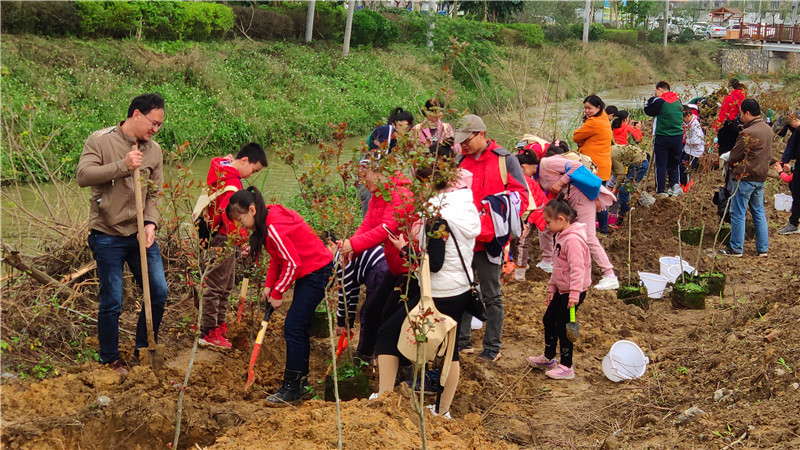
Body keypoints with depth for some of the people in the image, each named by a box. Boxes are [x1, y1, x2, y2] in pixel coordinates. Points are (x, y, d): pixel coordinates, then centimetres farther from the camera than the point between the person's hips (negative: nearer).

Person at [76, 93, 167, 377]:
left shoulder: (154, 151, 5)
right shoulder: (100, 141, -8)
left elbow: (154, 194, 5)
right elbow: (83, 175, -21)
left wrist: (150, 223, -12)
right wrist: (122, 166, -28)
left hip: (140, 235, 5)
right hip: (107, 236, -5)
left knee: (158, 292, 6)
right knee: (112, 302, 1)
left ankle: (143, 350, 26)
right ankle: (110, 359, 20)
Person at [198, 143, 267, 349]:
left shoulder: (222, 169, 12)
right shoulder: (231, 182, -22)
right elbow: (230, 216, -30)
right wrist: (242, 240, -31)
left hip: (224, 239, 11)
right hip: (222, 240, -11)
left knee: (226, 285, 20)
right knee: (215, 286, -4)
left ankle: (219, 325, 30)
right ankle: (208, 333, 2)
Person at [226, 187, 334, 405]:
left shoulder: (274, 228, -24)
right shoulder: (269, 220, 7)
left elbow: (292, 263, -23)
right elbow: (278, 258, 14)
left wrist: (278, 292, -13)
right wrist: (269, 286, 4)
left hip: (316, 271, -11)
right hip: (308, 271, 11)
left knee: (293, 327, -11)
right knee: (299, 326, 15)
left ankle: (291, 389, -7)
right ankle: (301, 381, 24)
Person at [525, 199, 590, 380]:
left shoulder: (573, 240, -23)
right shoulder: (561, 236, 10)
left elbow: (577, 268, -29)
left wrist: (574, 293, -32)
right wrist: (552, 288, 19)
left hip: (572, 292, -10)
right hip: (561, 290, 10)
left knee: (562, 326, -2)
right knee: (548, 320, 19)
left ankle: (566, 367, 11)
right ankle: (548, 358, 36)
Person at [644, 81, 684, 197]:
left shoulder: (659, 101, -11)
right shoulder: (678, 101, 7)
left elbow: (648, 110, -2)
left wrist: (651, 99, 10)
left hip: (662, 137, -5)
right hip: (678, 136, 5)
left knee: (661, 165, 3)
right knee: (673, 163, 18)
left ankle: (661, 191, 2)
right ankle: (675, 184, 0)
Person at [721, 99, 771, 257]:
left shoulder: (747, 133, -20)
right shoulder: (768, 129, 6)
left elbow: (734, 155, -11)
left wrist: (730, 165, 9)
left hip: (746, 177, -8)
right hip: (761, 177, 8)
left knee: (738, 213, 1)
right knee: (759, 212, 15)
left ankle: (736, 248, 7)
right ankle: (763, 248, 17)